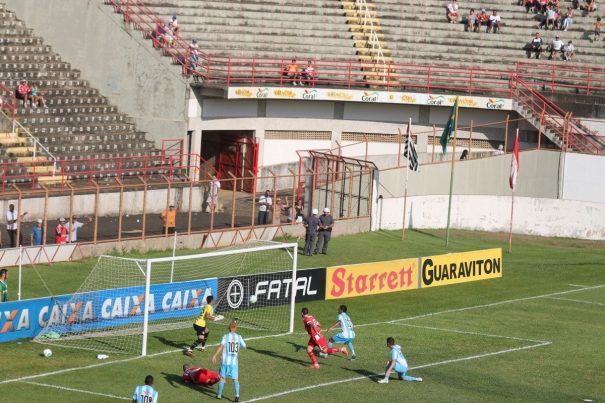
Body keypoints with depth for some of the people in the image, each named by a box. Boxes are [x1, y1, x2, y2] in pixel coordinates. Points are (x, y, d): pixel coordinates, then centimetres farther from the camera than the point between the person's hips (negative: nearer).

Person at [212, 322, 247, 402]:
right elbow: (244, 346, 16)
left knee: (222, 378, 11)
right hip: (234, 362, 2)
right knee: (235, 379, 5)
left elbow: (221, 346, -20)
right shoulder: (239, 337, 2)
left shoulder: (226, 336, -6)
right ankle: (237, 395, -8)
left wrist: (214, 356, -24)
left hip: (225, 361, -2)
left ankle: (219, 394, 20)